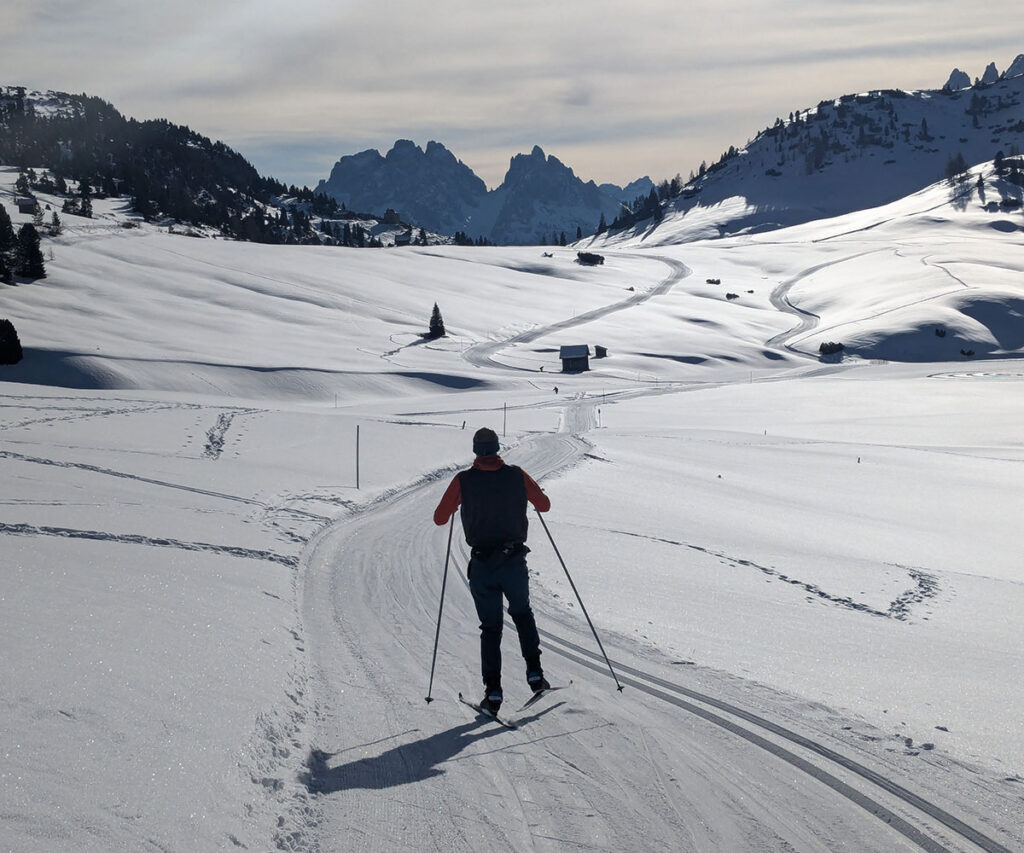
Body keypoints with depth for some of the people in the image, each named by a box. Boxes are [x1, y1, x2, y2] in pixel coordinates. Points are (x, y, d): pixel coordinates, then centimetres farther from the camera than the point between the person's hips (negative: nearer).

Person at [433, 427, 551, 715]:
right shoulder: (516, 475, -2)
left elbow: (440, 518, 1)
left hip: (482, 565, 0)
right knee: (522, 614, 24)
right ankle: (534, 674, 12)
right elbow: (544, 505, 9)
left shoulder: (463, 480, -4)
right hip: (514, 561, 1)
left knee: (490, 626, 11)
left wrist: (458, 501, 19)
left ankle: (493, 691, 3)